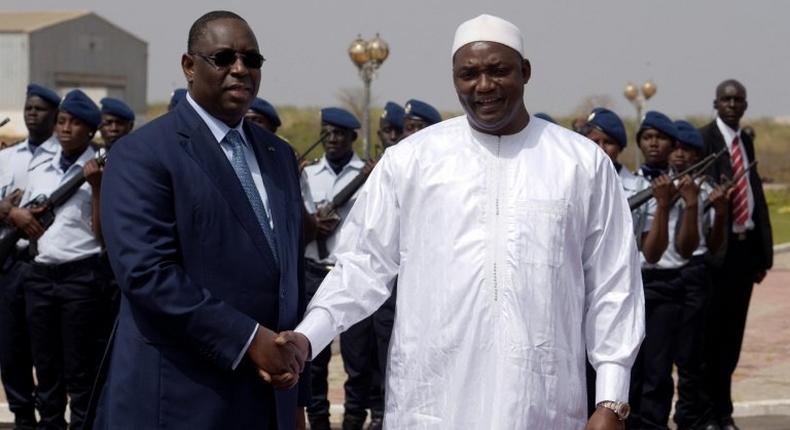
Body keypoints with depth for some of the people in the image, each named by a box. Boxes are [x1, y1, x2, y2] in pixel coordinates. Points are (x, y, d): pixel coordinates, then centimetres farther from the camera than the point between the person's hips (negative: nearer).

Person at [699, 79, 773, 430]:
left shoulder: (746, 141, 15)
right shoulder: (704, 139, -7)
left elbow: (756, 193, 16)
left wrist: (763, 251, 11)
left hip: (746, 243, 7)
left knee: (733, 330, 12)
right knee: (712, 329, 0)